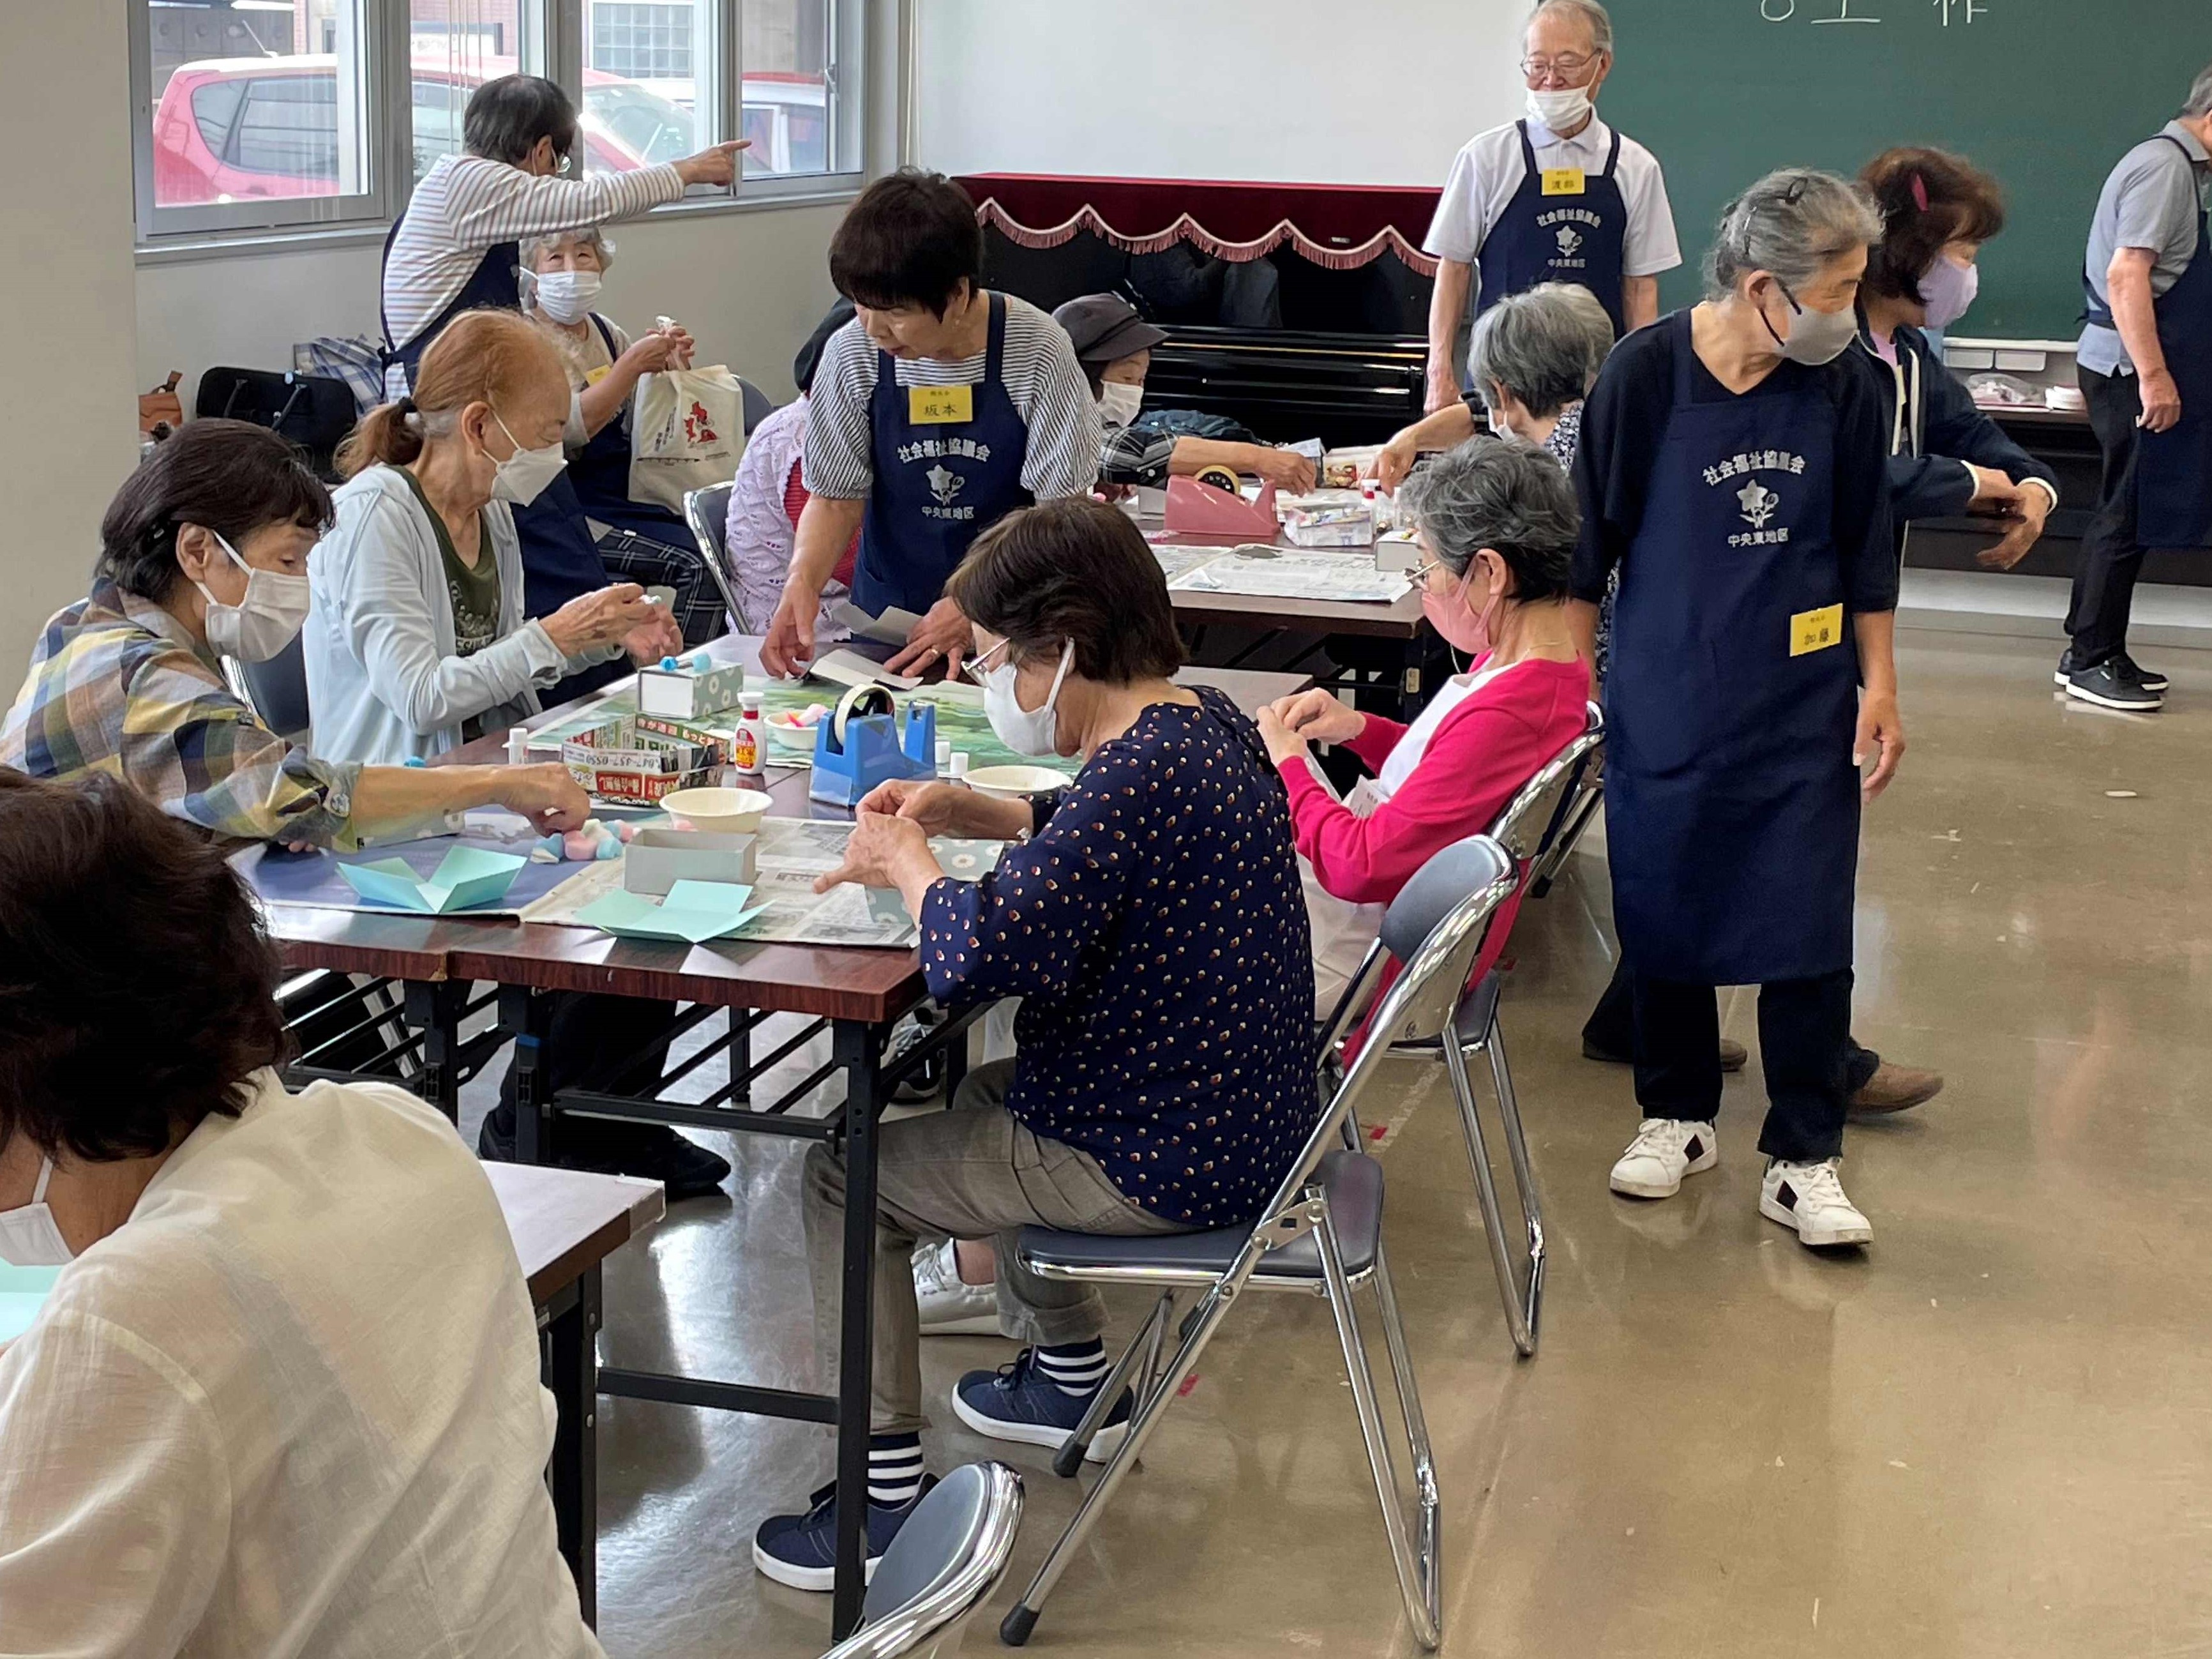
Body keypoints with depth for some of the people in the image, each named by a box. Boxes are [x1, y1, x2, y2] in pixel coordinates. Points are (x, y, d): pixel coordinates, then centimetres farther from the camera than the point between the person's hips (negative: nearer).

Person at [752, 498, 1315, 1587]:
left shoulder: (1140, 774, -29)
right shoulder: (1202, 721, 2)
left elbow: (976, 957, -36)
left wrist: (905, 862, -15)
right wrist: (978, 815, 8)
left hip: (1168, 1166, -10)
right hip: (1234, 1117, 10)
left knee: (846, 1173, 1)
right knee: (980, 1100, 33)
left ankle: (885, 1497, 6)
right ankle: (1071, 1376, 45)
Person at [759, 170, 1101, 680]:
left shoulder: (1036, 351, -11)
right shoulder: (853, 355, -5)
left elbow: (1061, 508, -8)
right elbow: (836, 498, 2)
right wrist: (803, 581, -17)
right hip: (890, 615, 2)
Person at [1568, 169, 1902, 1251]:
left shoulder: (1840, 390, -5)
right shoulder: (1646, 374, -12)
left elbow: (1867, 550, 6)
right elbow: (1590, 539, -4)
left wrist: (1878, 683, 4)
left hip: (1804, 711, 1)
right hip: (1667, 704, -1)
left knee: (1807, 930, 0)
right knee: (1664, 914, 10)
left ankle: (1802, 1158, 11)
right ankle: (1678, 1115, 29)